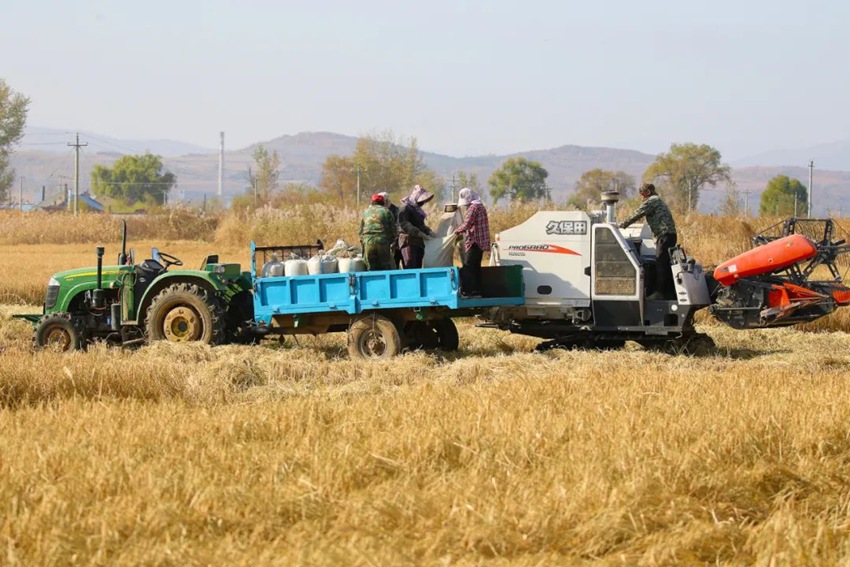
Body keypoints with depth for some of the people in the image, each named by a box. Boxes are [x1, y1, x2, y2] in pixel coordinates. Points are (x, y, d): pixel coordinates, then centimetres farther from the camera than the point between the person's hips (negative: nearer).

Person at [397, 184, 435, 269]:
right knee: (410, 270, -17)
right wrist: (422, 235, -21)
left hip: (418, 243, 9)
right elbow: (405, 225, -18)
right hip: (408, 242, -9)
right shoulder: (405, 208, -7)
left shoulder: (417, 209, 22)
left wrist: (429, 232, 4)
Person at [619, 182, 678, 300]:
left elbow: (637, 214, -8)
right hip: (670, 235, 10)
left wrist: (622, 225, -3)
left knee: (660, 264, -10)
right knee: (666, 264, 11)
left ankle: (659, 292, -12)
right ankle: (669, 292, 12)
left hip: (664, 235, -10)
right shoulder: (659, 201, 27)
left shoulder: (651, 201, -5)